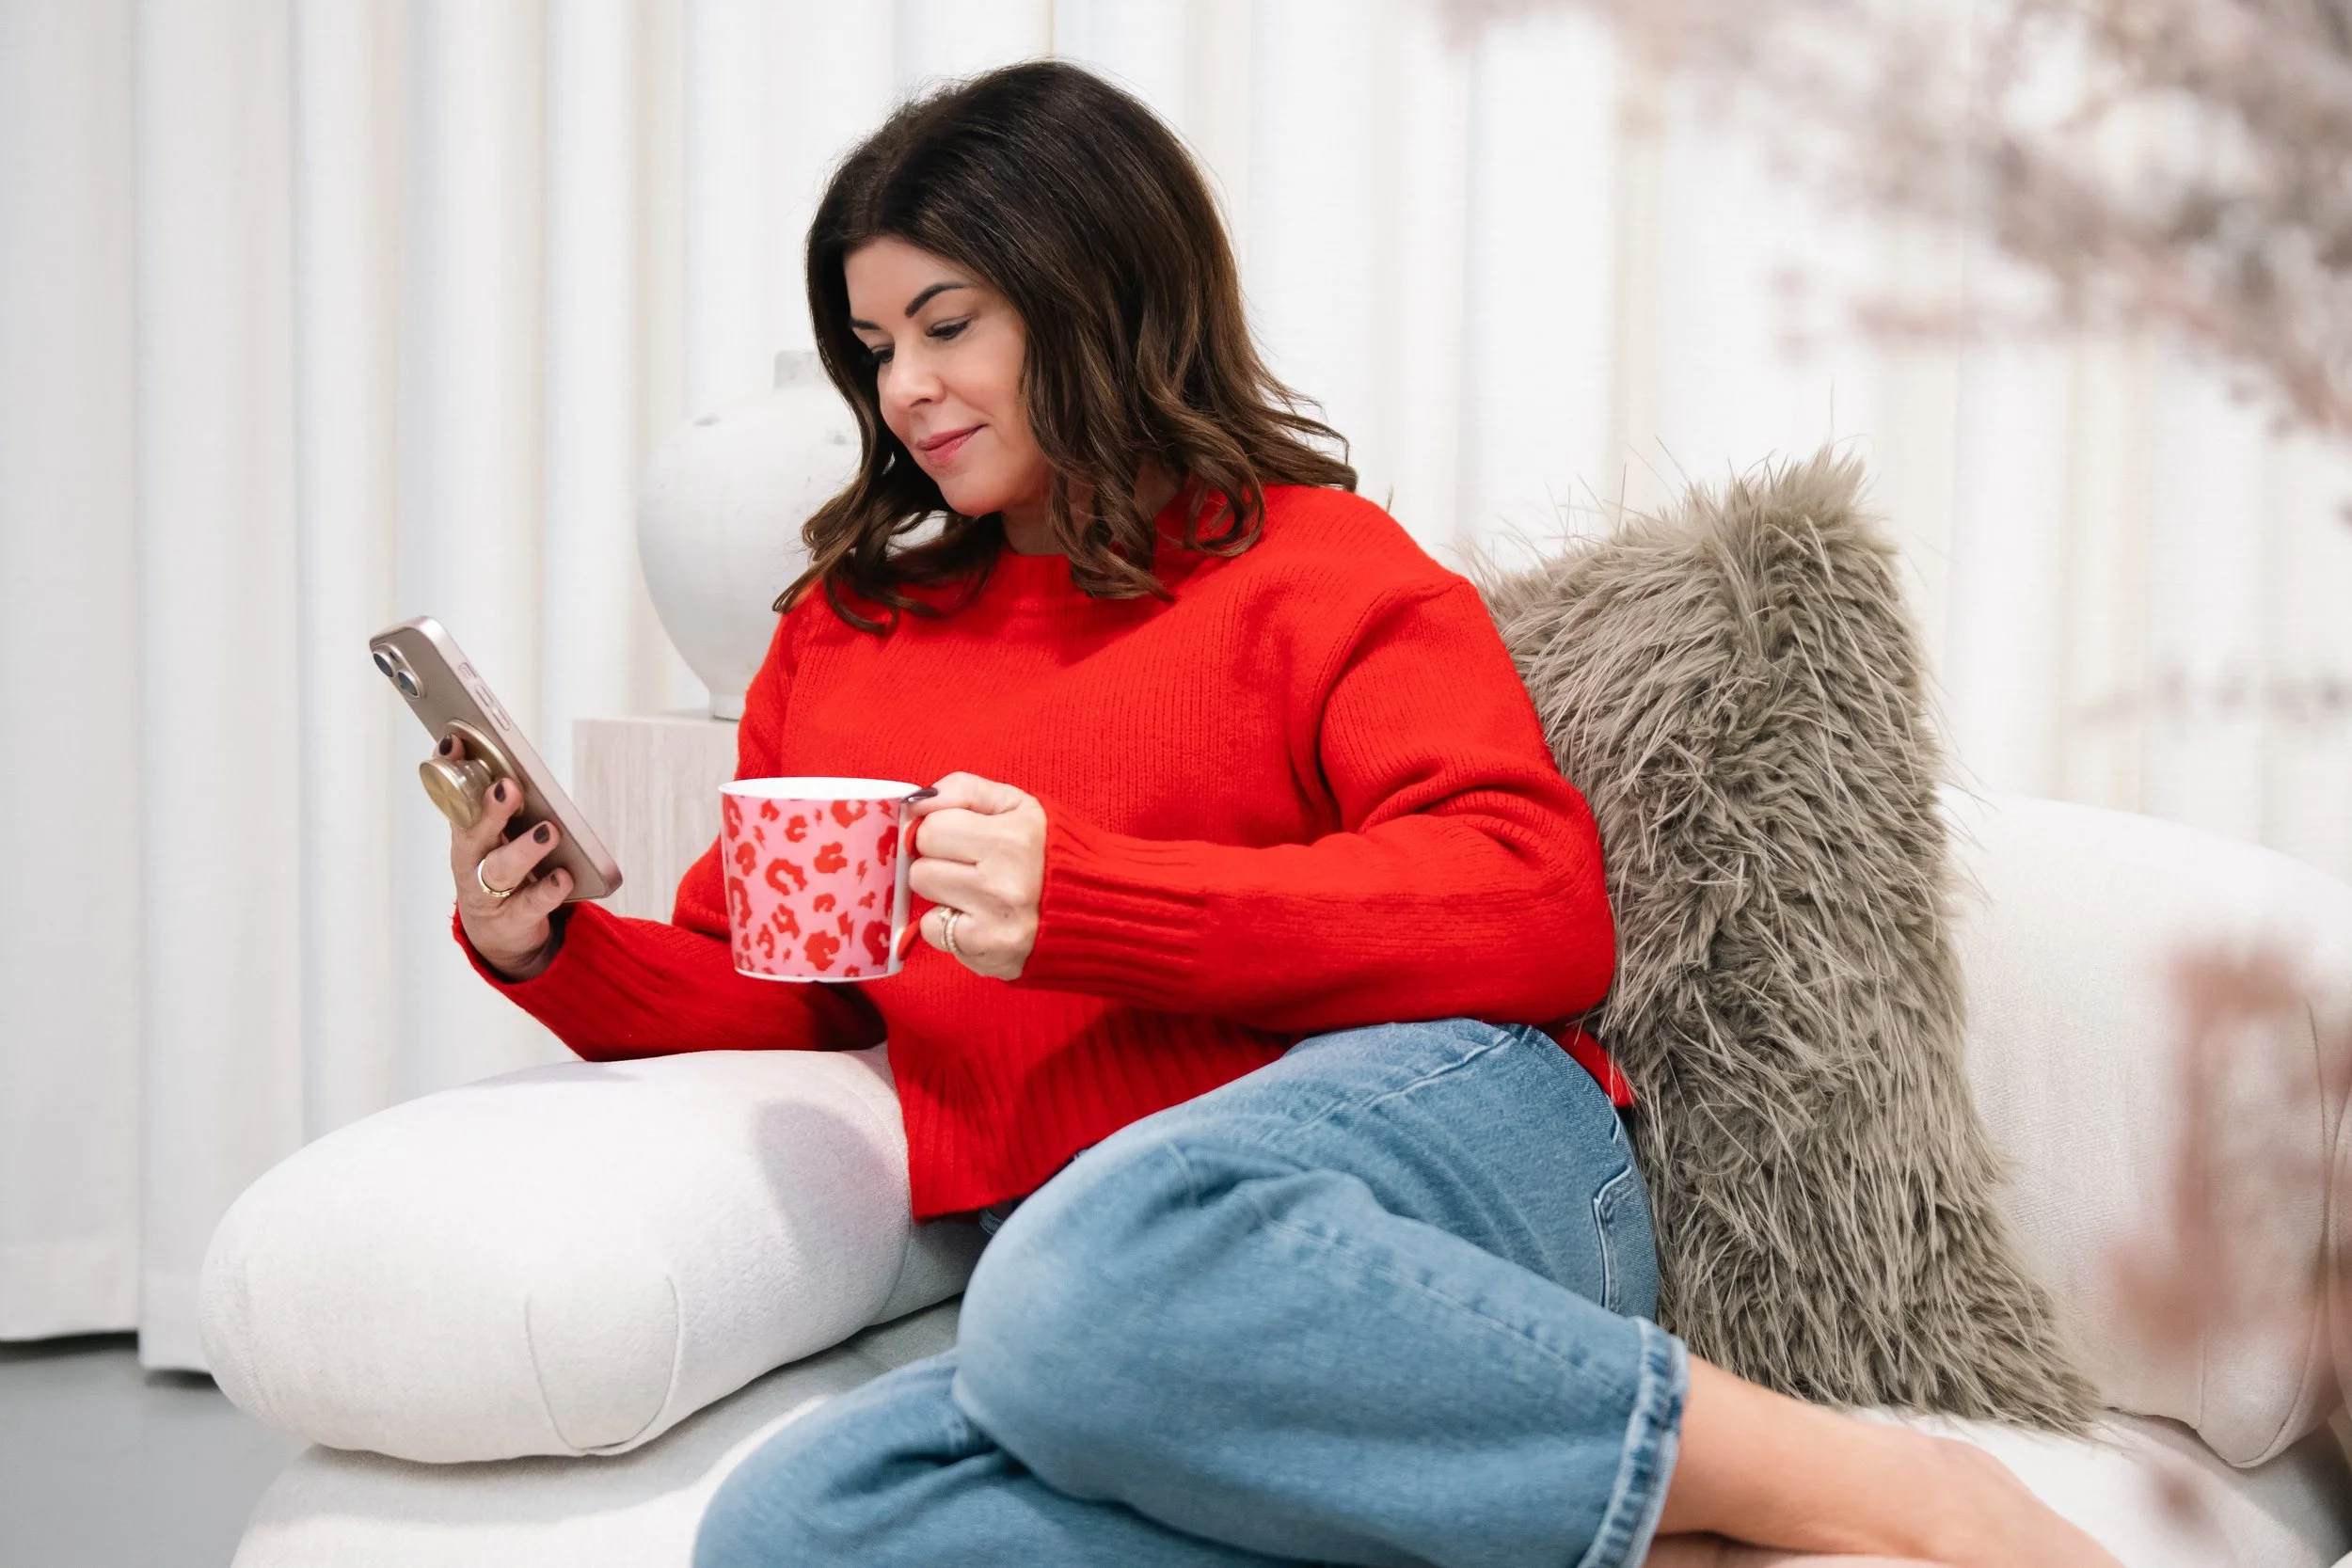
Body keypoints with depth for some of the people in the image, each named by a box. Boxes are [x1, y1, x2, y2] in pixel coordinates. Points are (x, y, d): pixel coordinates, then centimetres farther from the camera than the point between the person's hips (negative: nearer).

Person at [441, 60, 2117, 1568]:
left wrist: (1082, 902, -10)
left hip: (1434, 1127, -4)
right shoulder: (844, 635, 28)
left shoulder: (1311, 561, 13)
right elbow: (757, 995, 29)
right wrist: (549, 950, 8)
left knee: (1101, 1265, -40)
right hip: (1064, 1262, 4)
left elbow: (1544, 911, -2)